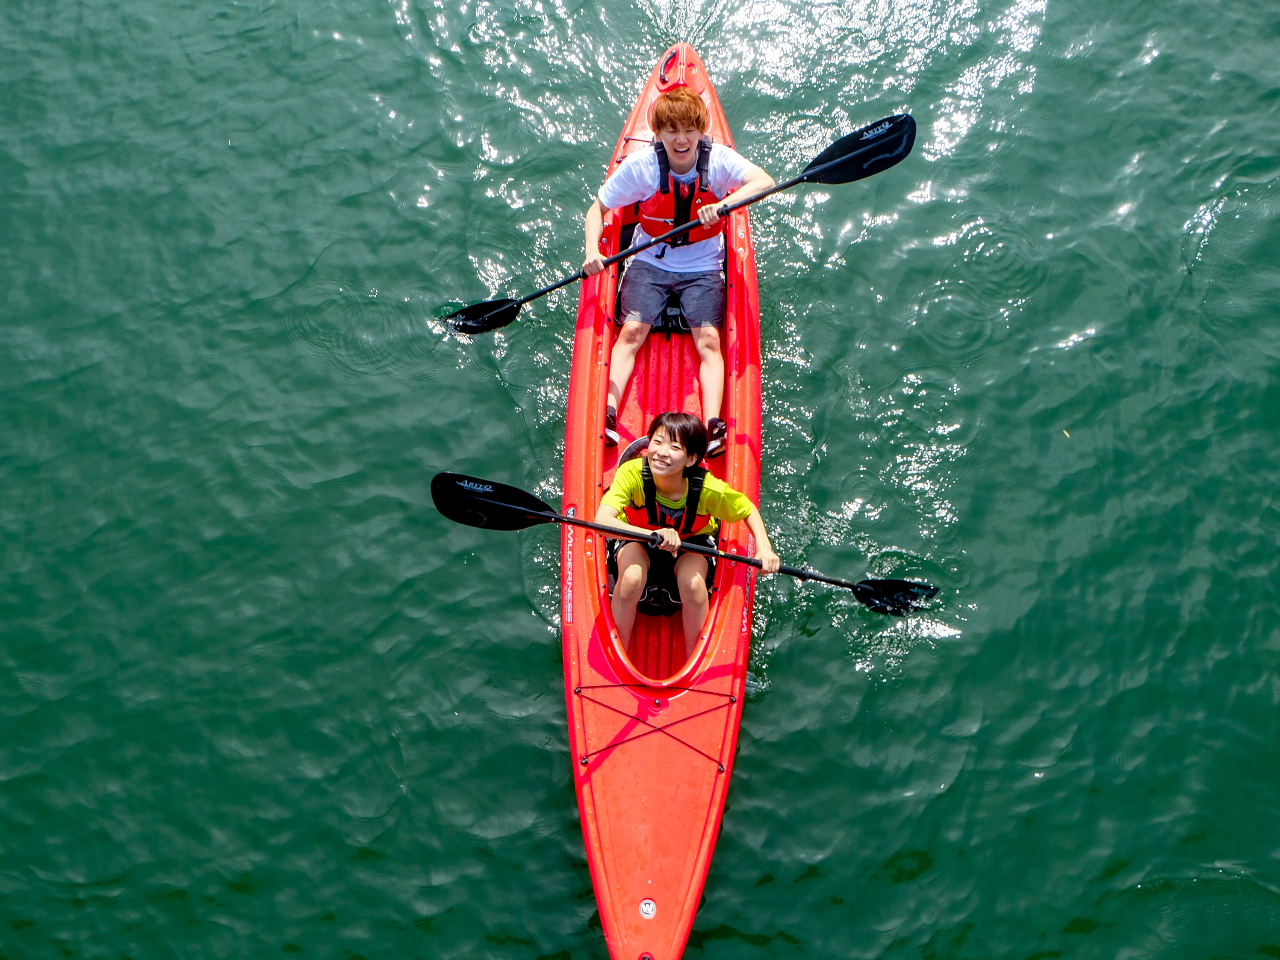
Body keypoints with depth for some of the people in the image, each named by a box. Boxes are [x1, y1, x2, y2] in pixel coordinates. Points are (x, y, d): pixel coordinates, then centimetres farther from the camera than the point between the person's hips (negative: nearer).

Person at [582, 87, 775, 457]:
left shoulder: (718, 159, -12)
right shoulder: (640, 166, -11)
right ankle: (608, 414, -23)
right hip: (649, 262, 0)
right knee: (631, 332, -18)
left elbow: (764, 181, -29)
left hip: (702, 267, 0)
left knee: (708, 339, -17)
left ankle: (712, 426, -26)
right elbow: (597, 209, -2)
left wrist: (723, 203, -47)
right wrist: (592, 251, -21)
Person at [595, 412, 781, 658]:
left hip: (693, 540, 1)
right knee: (632, 578, -31)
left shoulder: (708, 489, -29)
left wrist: (764, 548, -25)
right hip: (636, 538, 0)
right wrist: (653, 534, -59)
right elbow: (602, 520, -47)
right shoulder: (631, 473, -34)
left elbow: (749, 510, -9)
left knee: (693, 583, -30)